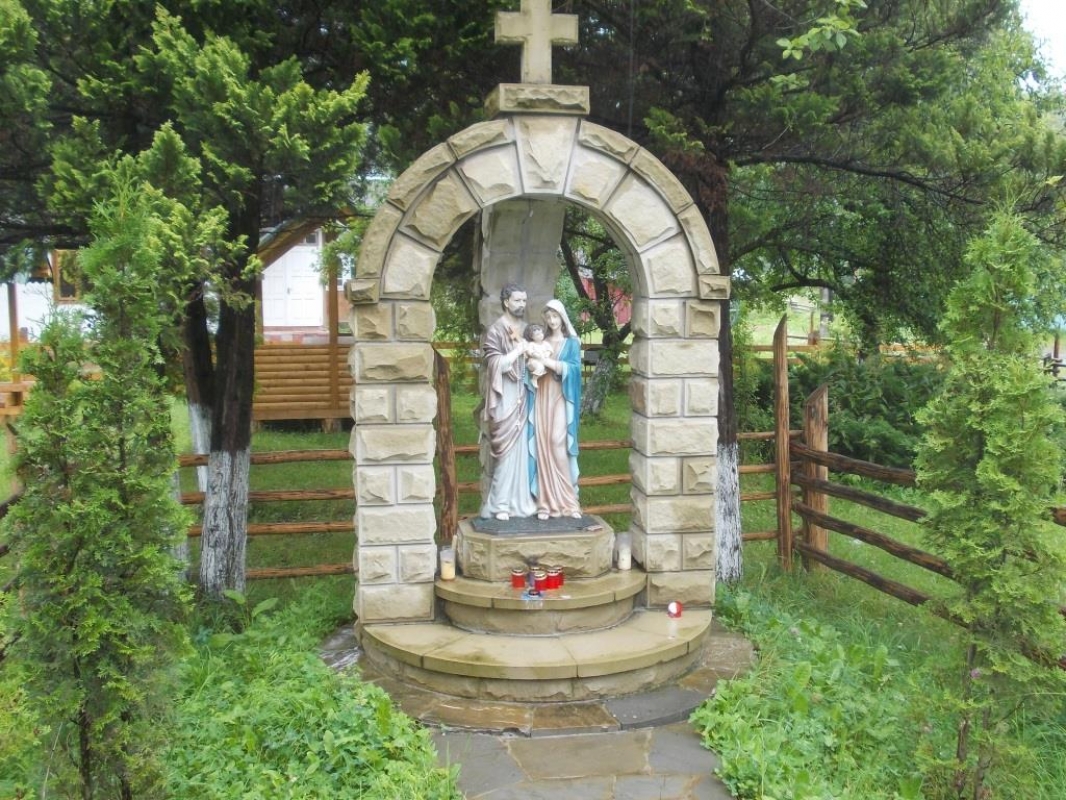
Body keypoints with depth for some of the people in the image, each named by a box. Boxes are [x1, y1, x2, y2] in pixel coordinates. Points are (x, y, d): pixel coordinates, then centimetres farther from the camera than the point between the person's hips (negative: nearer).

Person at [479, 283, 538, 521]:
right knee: (506, 449, -6)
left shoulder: (525, 328, 13)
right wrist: (520, 350, -14)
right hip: (505, 398, -7)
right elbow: (497, 365, -17)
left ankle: (519, 499, 15)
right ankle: (499, 503, 1)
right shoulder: (495, 331, -9)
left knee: (521, 448, 8)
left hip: (522, 396, 7)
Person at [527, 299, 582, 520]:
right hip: (542, 398, 3)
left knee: (557, 443, -15)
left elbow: (573, 369, -8)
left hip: (561, 398, -3)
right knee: (543, 446, -4)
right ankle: (546, 502, -3)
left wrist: (547, 361, -15)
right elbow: (532, 368, 10)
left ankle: (567, 500, -8)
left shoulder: (571, 343, 7)